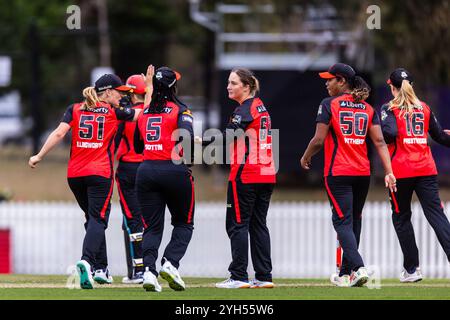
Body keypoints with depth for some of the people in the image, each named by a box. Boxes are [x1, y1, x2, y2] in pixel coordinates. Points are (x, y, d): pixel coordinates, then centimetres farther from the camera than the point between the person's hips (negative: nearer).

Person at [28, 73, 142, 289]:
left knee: (93, 218, 18)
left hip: (74, 174, 4)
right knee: (97, 219, -9)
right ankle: (86, 262, -34)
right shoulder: (114, 112, 2)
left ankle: (101, 269, 21)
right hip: (100, 174, -4)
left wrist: (39, 156, -2)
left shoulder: (75, 110, 8)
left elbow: (59, 133, -4)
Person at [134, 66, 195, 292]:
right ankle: (170, 263, -9)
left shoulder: (144, 112, 14)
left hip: (146, 170, 4)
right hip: (174, 171, -4)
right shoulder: (180, 110, -1)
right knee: (184, 223, 12)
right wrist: (187, 158, -2)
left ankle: (149, 270, -15)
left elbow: (137, 147, 21)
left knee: (152, 227, 6)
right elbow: (187, 136, -19)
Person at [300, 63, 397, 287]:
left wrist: (305, 158, 9)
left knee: (343, 222, -6)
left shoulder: (329, 105, -6)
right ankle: (346, 274, 19)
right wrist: (389, 172, -3)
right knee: (354, 222, 14)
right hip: (363, 174, 5)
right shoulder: (367, 108, 9)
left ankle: (358, 267, -25)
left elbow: (318, 140, -9)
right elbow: (379, 141, 1)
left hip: (337, 173, -5)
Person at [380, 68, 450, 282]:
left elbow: (389, 133, -18)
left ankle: (412, 268, 9)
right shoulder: (424, 108, 12)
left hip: (400, 170, -3)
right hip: (426, 168, 3)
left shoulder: (390, 108, -1)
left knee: (401, 217, 11)